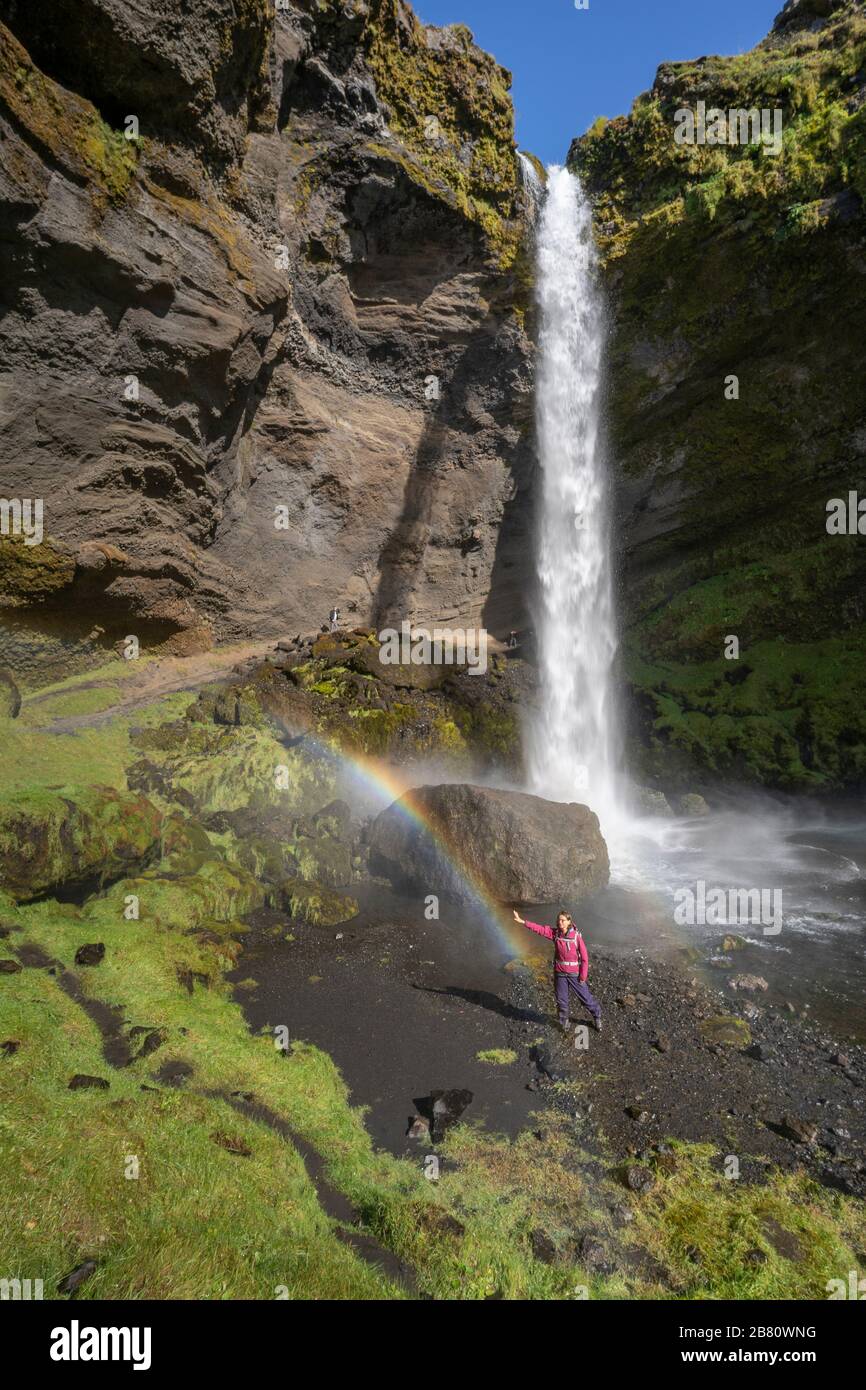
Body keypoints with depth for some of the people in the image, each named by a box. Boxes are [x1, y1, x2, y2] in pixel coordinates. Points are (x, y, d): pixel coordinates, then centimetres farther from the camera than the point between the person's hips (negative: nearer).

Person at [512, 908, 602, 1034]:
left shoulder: (576, 936, -17)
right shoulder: (555, 933, -8)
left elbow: (584, 956, -13)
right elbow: (539, 929, -12)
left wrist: (583, 976, -11)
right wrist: (522, 921, -21)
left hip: (575, 974, -3)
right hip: (560, 973, 3)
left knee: (586, 997, 9)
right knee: (561, 1000, 15)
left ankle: (597, 1018, 34)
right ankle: (564, 1021, 37)